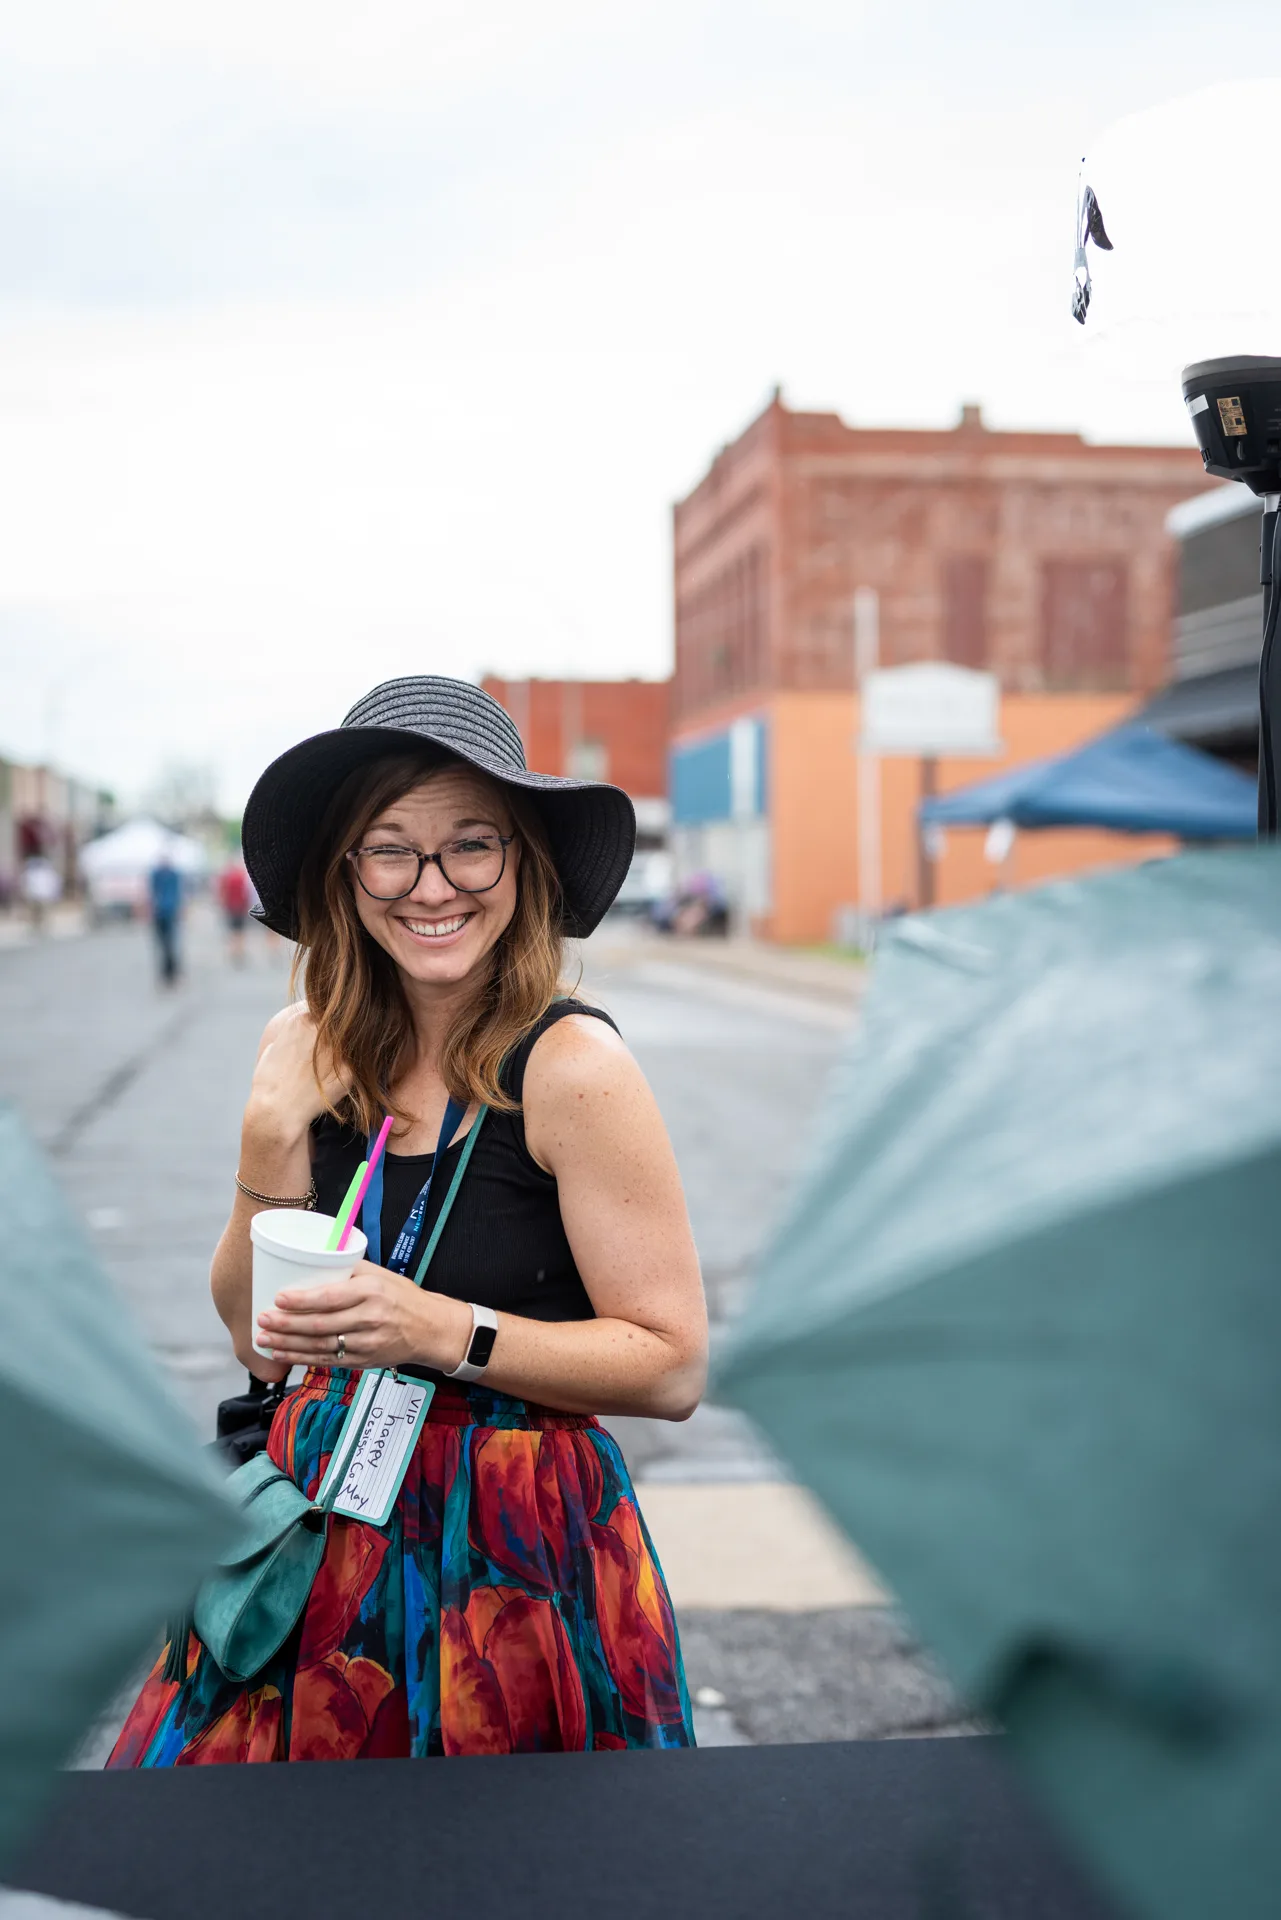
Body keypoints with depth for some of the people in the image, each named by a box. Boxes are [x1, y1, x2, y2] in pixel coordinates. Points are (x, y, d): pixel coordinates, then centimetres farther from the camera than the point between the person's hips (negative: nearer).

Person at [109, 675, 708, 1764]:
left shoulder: (567, 1063, -15)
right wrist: (272, 1143, -10)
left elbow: (673, 1366, -15)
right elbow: (258, 1340, 4)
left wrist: (444, 1332, -24)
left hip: (516, 1555, -5)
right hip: (327, 1538, 5)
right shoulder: (309, 1052, 1)